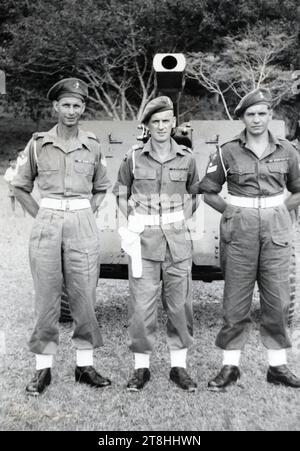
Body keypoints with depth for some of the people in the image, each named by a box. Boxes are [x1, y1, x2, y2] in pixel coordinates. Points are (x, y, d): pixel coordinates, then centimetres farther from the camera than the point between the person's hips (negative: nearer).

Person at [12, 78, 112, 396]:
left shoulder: (92, 146, 7)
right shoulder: (38, 144, 4)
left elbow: (101, 188, 19)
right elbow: (20, 186, 12)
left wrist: (87, 212, 6)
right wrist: (40, 216, 3)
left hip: (83, 226, 1)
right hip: (47, 225, -1)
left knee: (84, 297, 3)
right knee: (46, 297, 3)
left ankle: (85, 364, 17)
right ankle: (43, 368, 15)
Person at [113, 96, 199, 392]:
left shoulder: (186, 159, 3)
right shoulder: (134, 157, 1)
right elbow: (121, 193, 13)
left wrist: (181, 221, 5)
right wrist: (132, 223, 3)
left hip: (177, 238, 1)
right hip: (143, 238, -1)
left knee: (179, 303, 6)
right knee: (141, 304, 0)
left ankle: (179, 366, 21)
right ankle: (141, 367, 16)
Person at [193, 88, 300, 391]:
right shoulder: (228, 152, 0)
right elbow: (208, 191, 7)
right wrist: (231, 212, -1)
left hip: (276, 229, 2)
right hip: (239, 230, -2)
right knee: (236, 300, 3)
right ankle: (230, 367, 16)